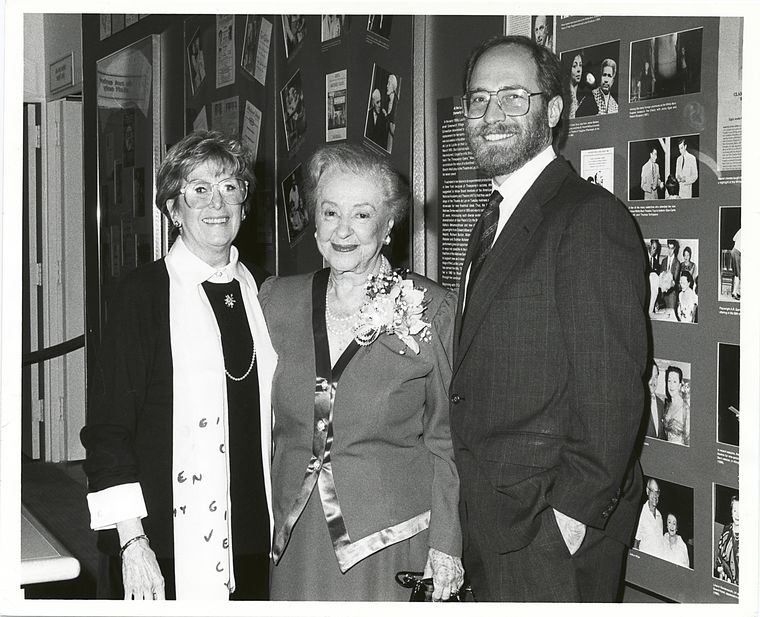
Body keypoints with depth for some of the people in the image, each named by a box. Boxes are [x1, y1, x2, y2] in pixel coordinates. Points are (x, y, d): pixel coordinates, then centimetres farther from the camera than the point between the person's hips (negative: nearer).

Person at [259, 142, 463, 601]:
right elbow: (268, 424, 12)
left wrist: (446, 546, -5)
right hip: (298, 544, 3)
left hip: (391, 543, -3)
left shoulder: (431, 308, -5)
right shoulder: (278, 299, 5)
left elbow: (444, 439, -1)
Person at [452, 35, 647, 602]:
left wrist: (576, 511, -19)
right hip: (489, 522, 8)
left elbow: (612, 389, -19)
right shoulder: (493, 224, 14)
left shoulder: (592, 218, -15)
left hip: (553, 532, -8)